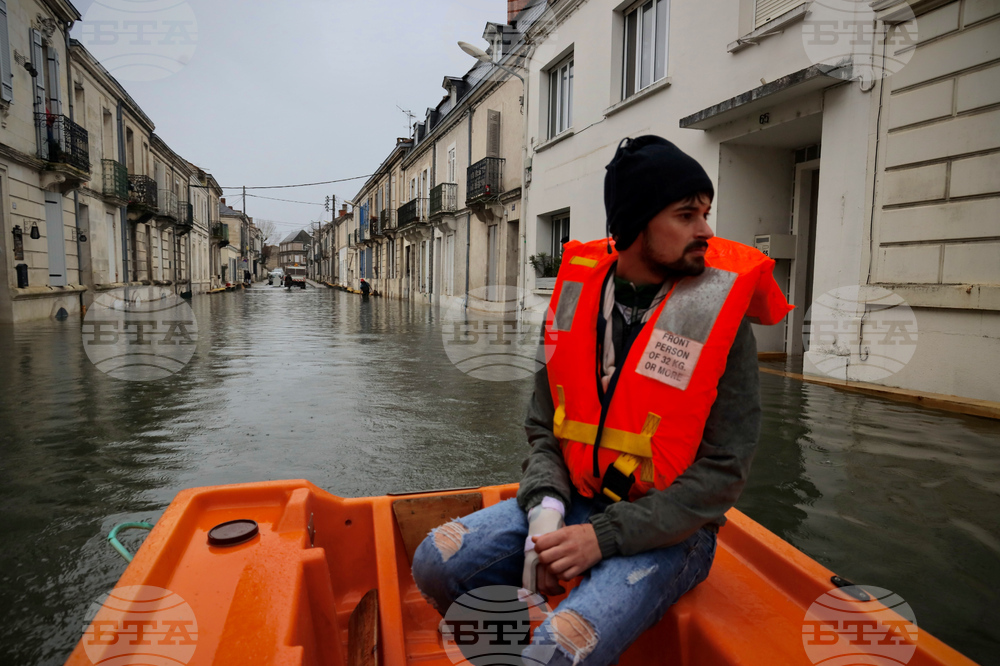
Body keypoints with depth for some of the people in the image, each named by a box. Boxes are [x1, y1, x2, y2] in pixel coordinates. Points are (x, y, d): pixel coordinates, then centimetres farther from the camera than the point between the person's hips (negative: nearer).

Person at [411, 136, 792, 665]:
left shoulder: (720, 321, -12)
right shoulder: (578, 296, -1)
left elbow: (722, 472, -12)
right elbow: (543, 427, 5)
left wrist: (605, 536, -19)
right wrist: (546, 507, -14)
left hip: (666, 530, -4)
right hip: (574, 503, 4)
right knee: (437, 562, -9)